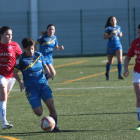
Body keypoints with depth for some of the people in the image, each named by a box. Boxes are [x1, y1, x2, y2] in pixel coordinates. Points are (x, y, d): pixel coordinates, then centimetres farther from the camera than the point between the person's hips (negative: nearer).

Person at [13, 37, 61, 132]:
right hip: (31, 88, -3)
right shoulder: (21, 59, -4)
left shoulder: (39, 55, 6)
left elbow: (45, 66, 21)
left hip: (43, 85, 3)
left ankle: (54, 126, 2)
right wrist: (20, 82, -11)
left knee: (51, 105, -16)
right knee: (38, 113, -13)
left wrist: (48, 73, 0)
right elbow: (15, 72, 5)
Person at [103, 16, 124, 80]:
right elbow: (104, 37, -9)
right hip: (110, 46, -3)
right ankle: (107, 74, 31)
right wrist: (111, 35, -21)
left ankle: (120, 75, -12)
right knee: (110, 62, 8)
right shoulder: (108, 28, -4)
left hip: (118, 45, 3)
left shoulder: (118, 27, 10)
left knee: (120, 60, -15)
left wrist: (120, 35, 3)